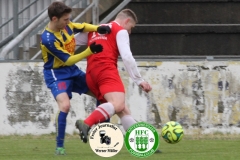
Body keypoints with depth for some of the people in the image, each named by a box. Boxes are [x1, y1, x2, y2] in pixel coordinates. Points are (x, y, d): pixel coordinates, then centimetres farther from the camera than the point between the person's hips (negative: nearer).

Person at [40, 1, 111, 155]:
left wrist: (98, 28, -8)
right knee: (65, 105, -31)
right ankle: (59, 146, -20)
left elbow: (83, 27, 12)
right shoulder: (48, 39, -28)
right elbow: (68, 60, -24)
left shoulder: (66, 25, -8)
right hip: (57, 73, -8)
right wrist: (90, 51, -28)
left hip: (73, 70, 8)